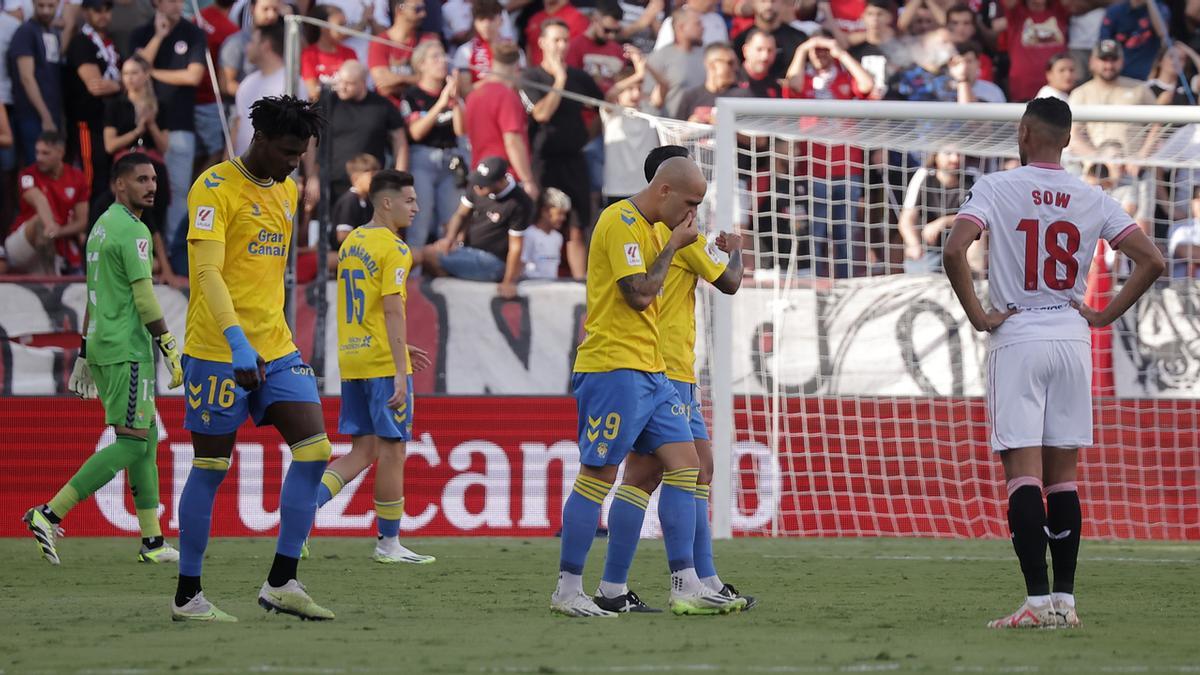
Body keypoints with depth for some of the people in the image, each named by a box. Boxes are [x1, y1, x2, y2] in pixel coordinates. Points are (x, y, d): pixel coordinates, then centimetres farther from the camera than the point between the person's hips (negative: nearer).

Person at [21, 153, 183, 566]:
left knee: (147, 439, 12)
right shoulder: (133, 232, -13)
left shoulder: (102, 226, 18)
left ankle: (152, 542, 12)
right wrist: (170, 348, -13)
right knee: (131, 444, -10)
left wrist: (84, 354, 25)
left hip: (101, 346, 10)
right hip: (126, 350, -10)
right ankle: (49, 514, -15)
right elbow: (144, 299, -17)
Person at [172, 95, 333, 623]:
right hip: (219, 351, -7)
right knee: (211, 468, -1)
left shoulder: (286, 191, 14)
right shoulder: (216, 188, -12)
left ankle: (281, 584, 2)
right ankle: (187, 596, 8)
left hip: (275, 348, 7)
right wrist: (237, 342, -33)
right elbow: (207, 271, -23)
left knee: (314, 449, -4)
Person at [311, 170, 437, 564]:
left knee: (363, 450, 11)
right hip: (383, 364, -8)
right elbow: (393, 310, -19)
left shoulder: (350, 243, 15)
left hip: (351, 361, 8)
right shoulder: (393, 249, -12)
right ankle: (389, 544, 7)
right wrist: (400, 373, -21)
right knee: (392, 450, 2)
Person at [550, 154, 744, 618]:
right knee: (598, 475, -6)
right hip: (614, 367, -10)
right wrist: (672, 246, -10)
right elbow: (639, 295, -18)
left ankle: (686, 587, 0)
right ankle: (567, 591, 0)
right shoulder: (621, 222, -11)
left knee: (684, 464, 2)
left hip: (650, 370, 10)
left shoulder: (648, 229, 19)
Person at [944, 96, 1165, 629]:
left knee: (1023, 472, -6)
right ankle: (1065, 600, 9)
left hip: (1017, 338, -3)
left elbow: (954, 249, -19)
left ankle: (1038, 599, -14)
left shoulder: (997, 188, -5)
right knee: (1062, 475, 10)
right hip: (1073, 337, 3)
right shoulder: (1091, 200, 4)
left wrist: (978, 316, -9)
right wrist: (1106, 315, 6)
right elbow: (1151, 260, -1)